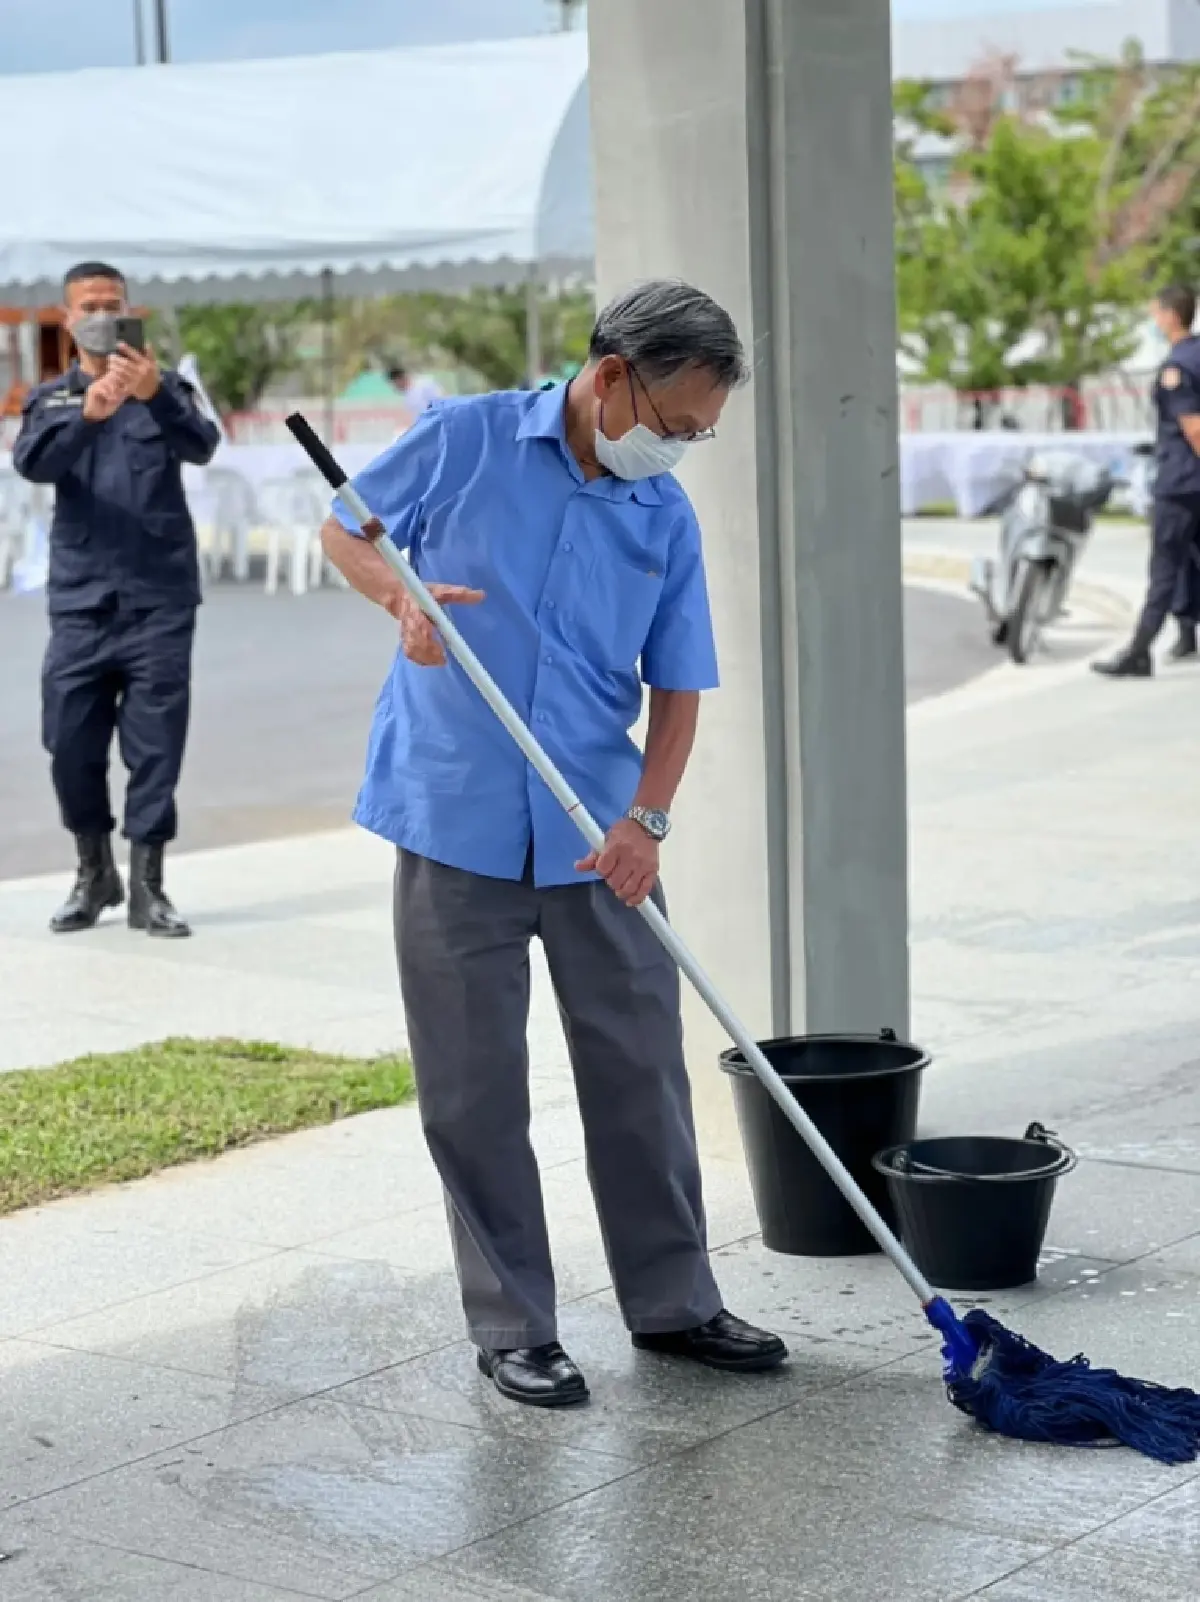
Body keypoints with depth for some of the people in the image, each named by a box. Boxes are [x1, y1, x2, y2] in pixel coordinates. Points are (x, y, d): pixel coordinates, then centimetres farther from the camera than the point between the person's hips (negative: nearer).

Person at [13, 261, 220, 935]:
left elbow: (202, 446, -14)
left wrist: (154, 395, -34)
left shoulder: (164, 389, 7)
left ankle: (147, 886, 8)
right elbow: (32, 462, -12)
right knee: (70, 745, 2)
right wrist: (87, 413, -31)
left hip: (160, 600, -1)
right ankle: (95, 874, 22)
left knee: (156, 746, -2)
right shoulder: (50, 399, 9)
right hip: (80, 602, 1)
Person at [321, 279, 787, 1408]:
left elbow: (677, 688, 4)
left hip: (598, 841, 3)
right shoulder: (466, 442, -5)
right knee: (474, 1094, 4)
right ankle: (512, 1328, 15)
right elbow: (344, 529, 6)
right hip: (455, 829, -3)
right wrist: (400, 595, -16)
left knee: (641, 1074, 9)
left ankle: (671, 1303, 24)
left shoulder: (667, 519, 3)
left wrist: (646, 816, -12)